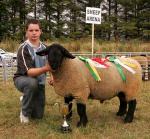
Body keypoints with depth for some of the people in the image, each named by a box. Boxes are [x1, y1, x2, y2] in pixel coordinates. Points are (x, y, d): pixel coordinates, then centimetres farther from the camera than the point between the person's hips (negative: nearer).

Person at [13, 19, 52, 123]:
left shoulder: (44, 47, -4)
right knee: (32, 82, -40)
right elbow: (29, 72, -30)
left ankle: (26, 100, 34)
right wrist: (45, 68, -48)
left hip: (39, 82, 5)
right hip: (22, 79, -4)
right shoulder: (23, 49, -21)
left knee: (38, 115, 2)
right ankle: (25, 112, -16)